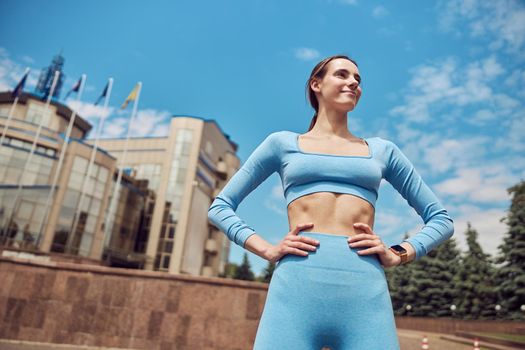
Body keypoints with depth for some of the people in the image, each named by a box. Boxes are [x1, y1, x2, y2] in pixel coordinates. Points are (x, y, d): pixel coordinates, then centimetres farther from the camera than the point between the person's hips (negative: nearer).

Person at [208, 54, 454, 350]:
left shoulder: (382, 150, 19)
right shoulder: (283, 143, 14)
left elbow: (442, 219, 21)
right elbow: (220, 207, 14)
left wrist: (398, 255, 3)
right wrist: (268, 250, -1)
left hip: (366, 290, 2)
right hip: (296, 286, -1)